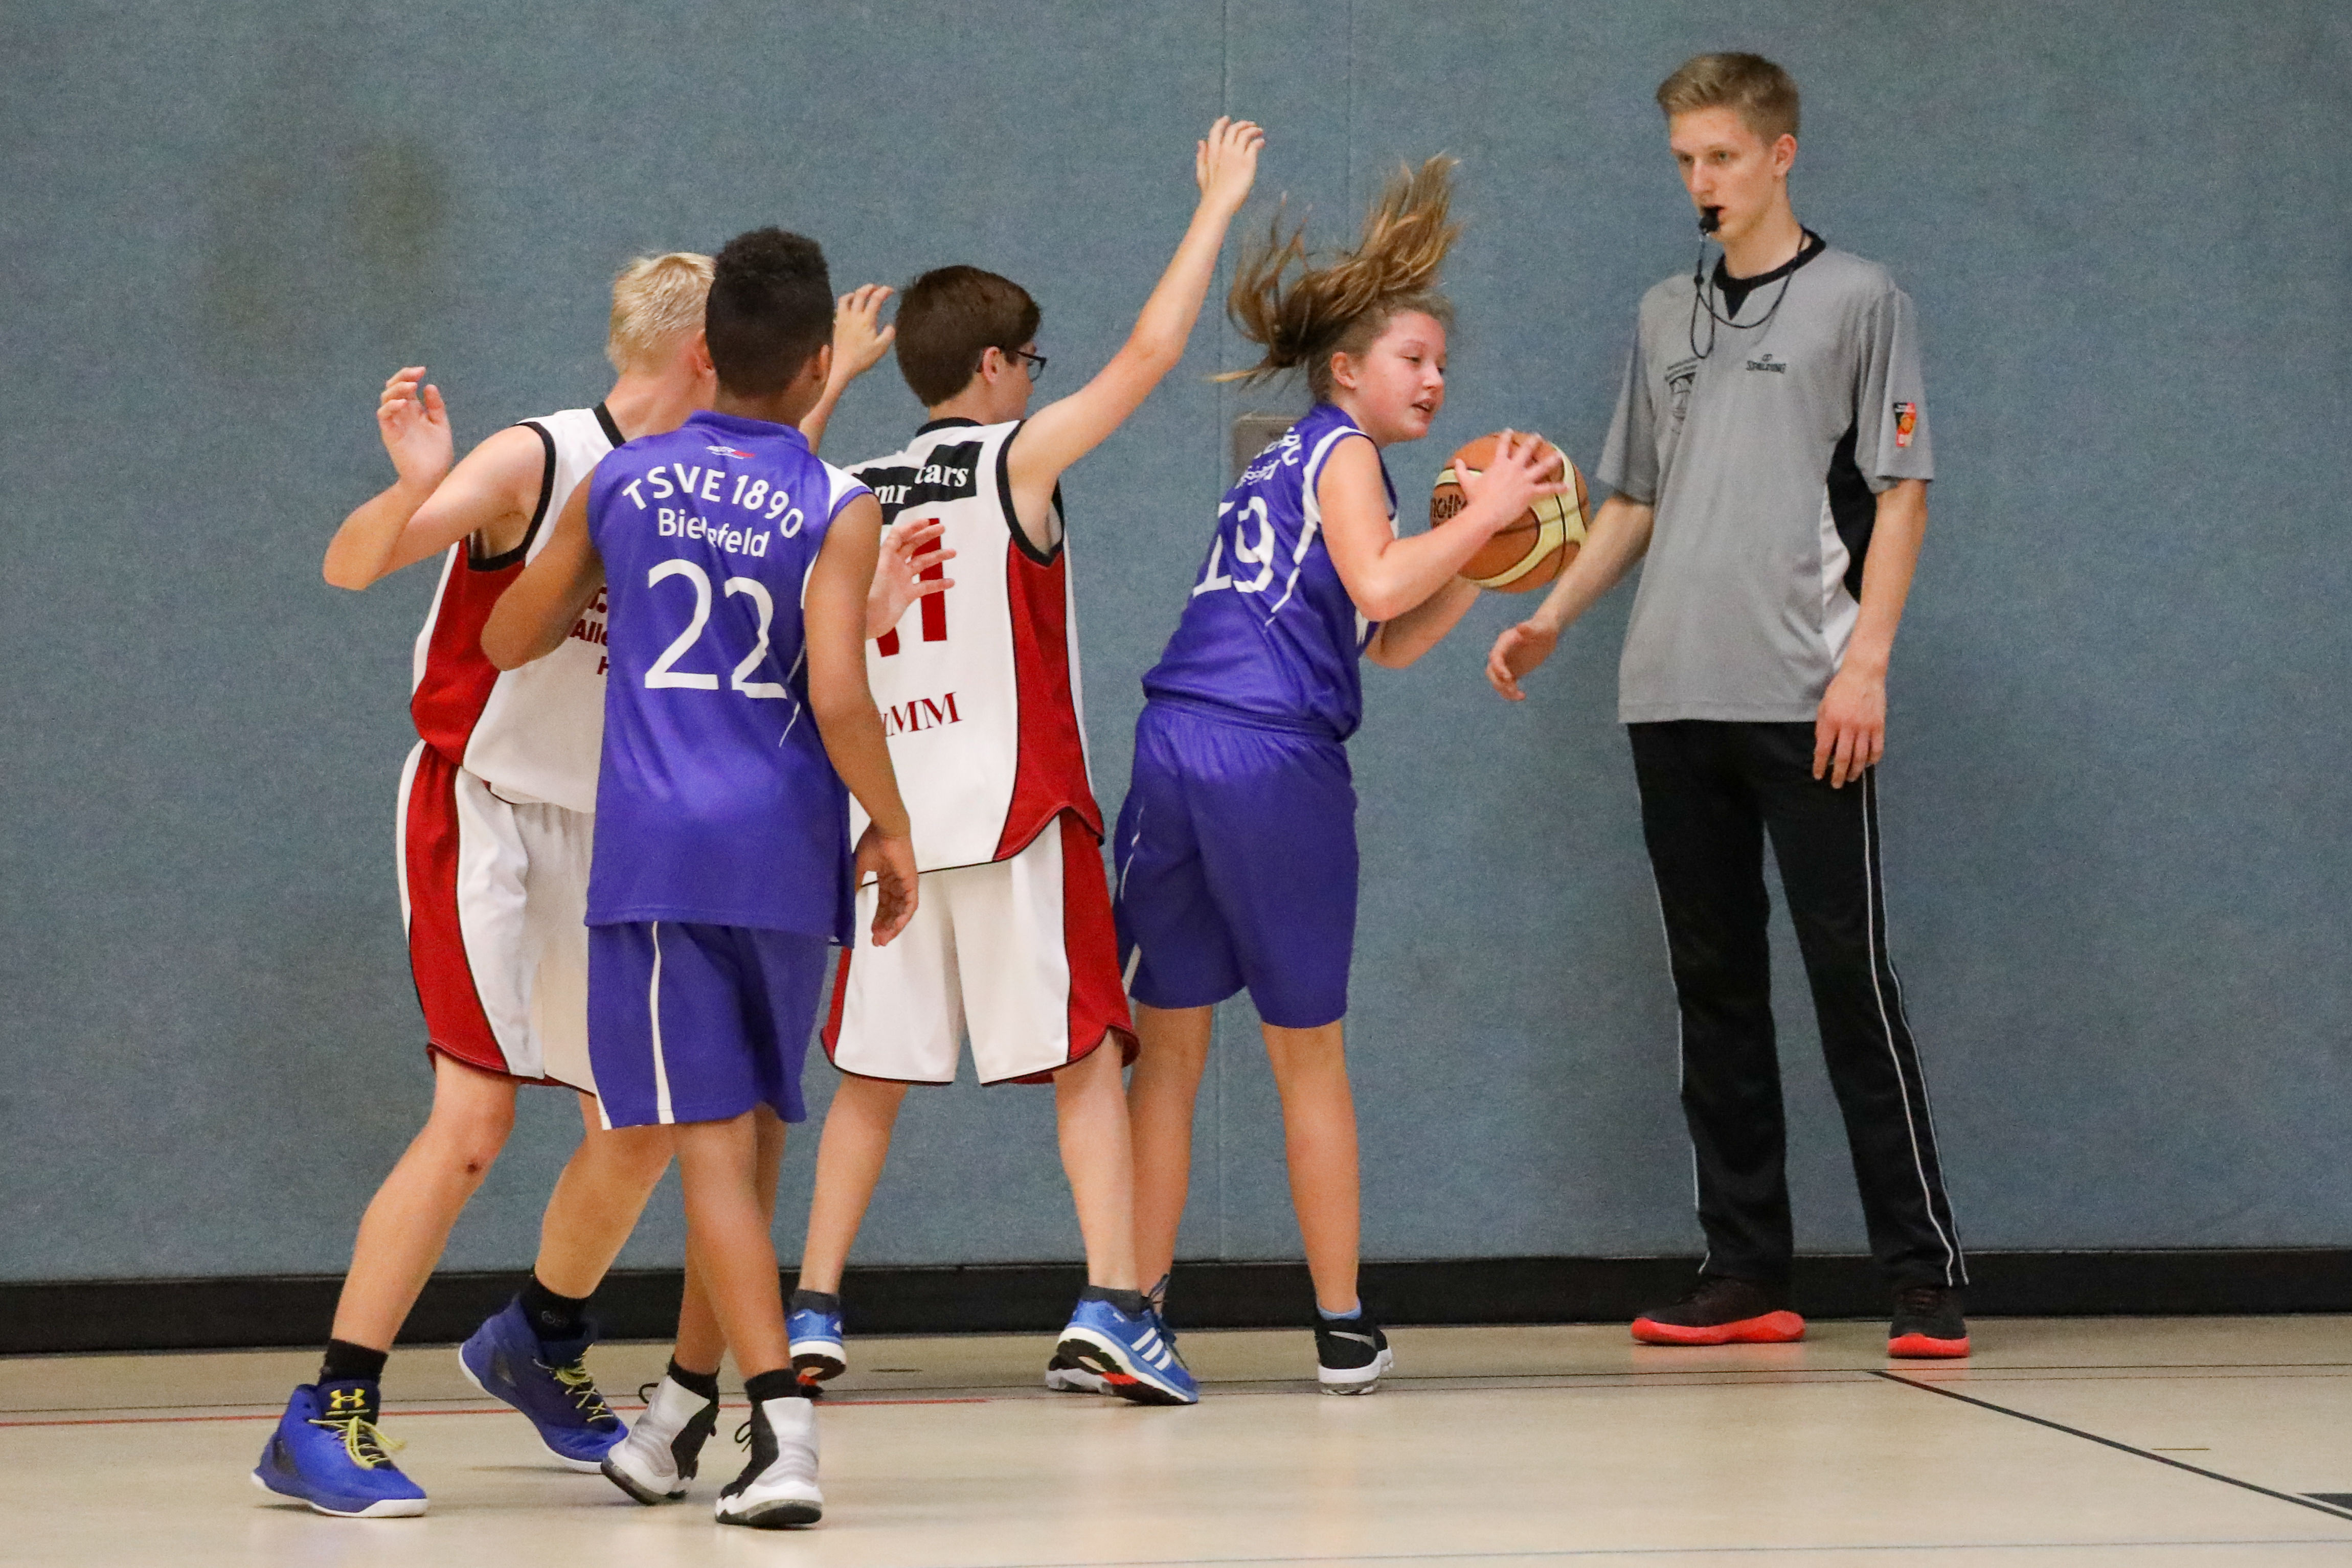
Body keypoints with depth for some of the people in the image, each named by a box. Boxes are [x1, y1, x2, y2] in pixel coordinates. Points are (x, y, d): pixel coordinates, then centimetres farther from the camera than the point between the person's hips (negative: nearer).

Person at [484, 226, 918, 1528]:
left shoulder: (621, 483, 6)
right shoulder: (838, 511, -3)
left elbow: (510, 641, 17)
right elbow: (838, 698, -13)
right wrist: (893, 828, 1)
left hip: (654, 846, 0)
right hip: (784, 849, 0)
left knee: (713, 1144, -5)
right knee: (750, 1130, 17)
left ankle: (782, 1424, -18)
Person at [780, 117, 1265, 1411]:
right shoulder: (1016, 459, -4)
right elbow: (1149, 352, -8)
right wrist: (1217, 207, 0)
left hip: (889, 818, 5)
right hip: (1016, 809, -5)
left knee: (870, 1077, 11)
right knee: (1085, 1061, -1)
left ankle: (813, 1314, 10)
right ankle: (1109, 1311, -11)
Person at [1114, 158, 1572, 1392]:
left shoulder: (1277, 467, 26)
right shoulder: (1340, 450, 1)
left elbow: (1390, 643, 26)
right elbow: (1379, 584, -16)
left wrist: (1485, 561, 19)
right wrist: (1482, 514, -5)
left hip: (1174, 744, 7)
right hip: (1276, 759, -7)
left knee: (1166, 1049, 9)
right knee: (1308, 1055, 5)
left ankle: (1137, 1316, 8)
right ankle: (1341, 1327, 12)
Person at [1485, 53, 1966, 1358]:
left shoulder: (1856, 302, 3)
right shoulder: (1665, 317, 18)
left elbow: (1900, 493, -2)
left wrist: (1866, 662, -12)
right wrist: (1549, 620, 9)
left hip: (1804, 703, -5)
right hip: (1673, 700, 5)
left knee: (1850, 977, -7)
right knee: (1715, 982, 6)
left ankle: (1924, 1274, -5)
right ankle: (1745, 1274, 10)